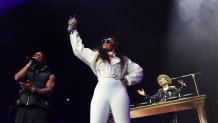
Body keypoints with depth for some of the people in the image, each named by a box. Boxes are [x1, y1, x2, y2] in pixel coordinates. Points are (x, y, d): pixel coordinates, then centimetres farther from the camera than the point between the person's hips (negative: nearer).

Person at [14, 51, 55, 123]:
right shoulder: (27, 71, 25)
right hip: (22, 107, 3)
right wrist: (29, 64, 8)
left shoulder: (50, 75, 14)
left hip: (38, 108, -3)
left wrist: (33, 89, -15)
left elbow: (49, 91, 0)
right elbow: (17, 78, 5)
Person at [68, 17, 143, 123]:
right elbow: (78, 48, 28)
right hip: (100, 91, 1)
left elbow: (138, 71, 22)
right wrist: (73, 29, 33)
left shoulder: (123, 59, 25)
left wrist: (126, 80, 6)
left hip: (118, 91, 0)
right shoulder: (95, 56, 28)